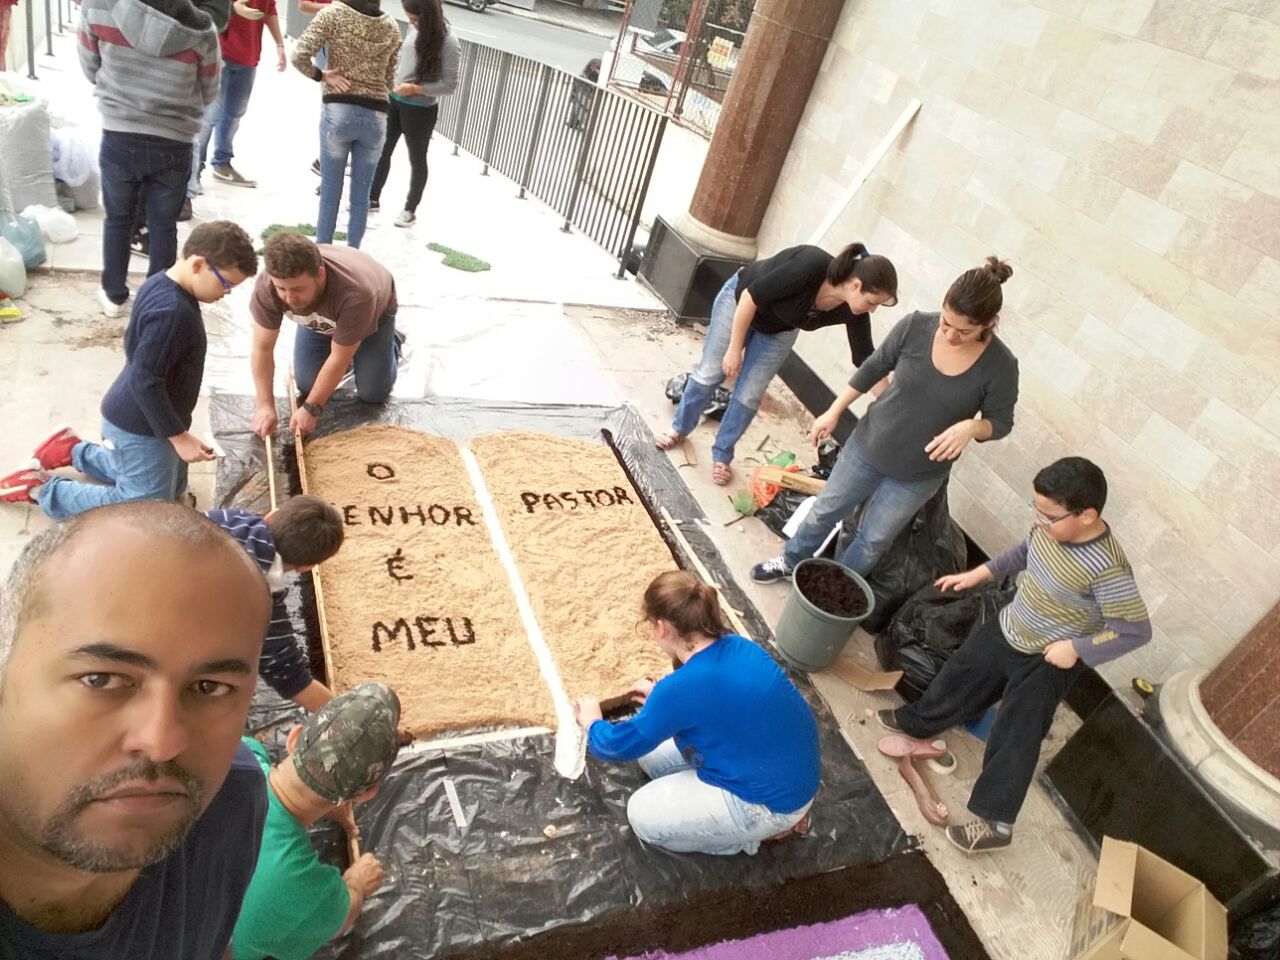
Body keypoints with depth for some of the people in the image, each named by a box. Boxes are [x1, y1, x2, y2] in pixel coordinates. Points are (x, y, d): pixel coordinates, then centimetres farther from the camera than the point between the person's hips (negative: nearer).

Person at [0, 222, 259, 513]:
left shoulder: (160, 284, 1)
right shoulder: (172, 311, -30)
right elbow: (145, 383, -29)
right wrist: (178, 436, -22)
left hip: (136, 418, 10)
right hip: (140, 427, -10)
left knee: (172, 489, 27)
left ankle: (75, 451, 30)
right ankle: (42, 489, 7)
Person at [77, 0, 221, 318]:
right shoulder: (201, 29, -11)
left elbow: (90, 69, 5)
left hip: (119, 138, 1)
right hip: (174, 145, -1)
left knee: (117, 218, 18)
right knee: (163, 224, 13)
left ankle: (114, 296, 29)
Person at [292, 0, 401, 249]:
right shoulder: (391, 27, 8)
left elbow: (299, 56, -11)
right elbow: (389, 81, 12)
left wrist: (322, 76, 5)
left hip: (339, 111, -2)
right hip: (376, 116, 2)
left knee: (330, 191, 8)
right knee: (361, 196, 9)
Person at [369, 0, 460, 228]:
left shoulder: (448, 43, -19)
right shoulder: (415, 29, -1)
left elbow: (449, 85, -18)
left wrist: (415, 89, -20)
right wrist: (391, 79, 3)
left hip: (420, 110, -6)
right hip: (394, 100, 6)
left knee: (416, 159, 10)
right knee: (382, 151, 14)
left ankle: (410, 209, 26)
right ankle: (373, 199, 31)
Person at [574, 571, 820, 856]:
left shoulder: (683, 687, -29)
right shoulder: (738, 647, -5)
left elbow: (623, 743, -12)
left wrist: (591, 723, 10)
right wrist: (662, 698, 27)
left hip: (773, 800, -8)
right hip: (787, 774, 8)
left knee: (643, 815, -1)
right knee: (652, 753, 12)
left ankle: (760, 829, 8)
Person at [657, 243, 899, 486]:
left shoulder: (852, 310, -25)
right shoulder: (809, 267, -41)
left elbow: (865, 359, -14)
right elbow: (750, 297, -31)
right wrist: (734, 349, -23)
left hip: (779, 331, 4)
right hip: (740, 300, -4)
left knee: (749, 395, 2)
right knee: (709, 373, 7)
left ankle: (721, 455, 21)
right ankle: (679, 429, 31)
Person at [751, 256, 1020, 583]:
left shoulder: (1000, 366, -22)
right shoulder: (916, 326, -17)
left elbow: (1001, 422, -9)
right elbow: (874, 367, -2)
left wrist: (970, 426, -32)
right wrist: (834, 412, 1)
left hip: (919, 475, -2)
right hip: (868, 446, 2)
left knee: (872, 542, 15)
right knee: (825, 512, 19)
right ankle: (791, 561, 46)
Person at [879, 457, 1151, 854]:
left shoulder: (1106, 567, -34)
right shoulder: (1052, 527, -14)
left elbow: (1137, 629, -27)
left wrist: (1077, 650, -25)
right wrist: (980, 573, 6)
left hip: (1047, 662, -7)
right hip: (1007, 630, 8)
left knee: (1014, 738, 1)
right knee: (962, 673, 25)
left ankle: (995, 821, 17)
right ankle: (919, 721, 53)